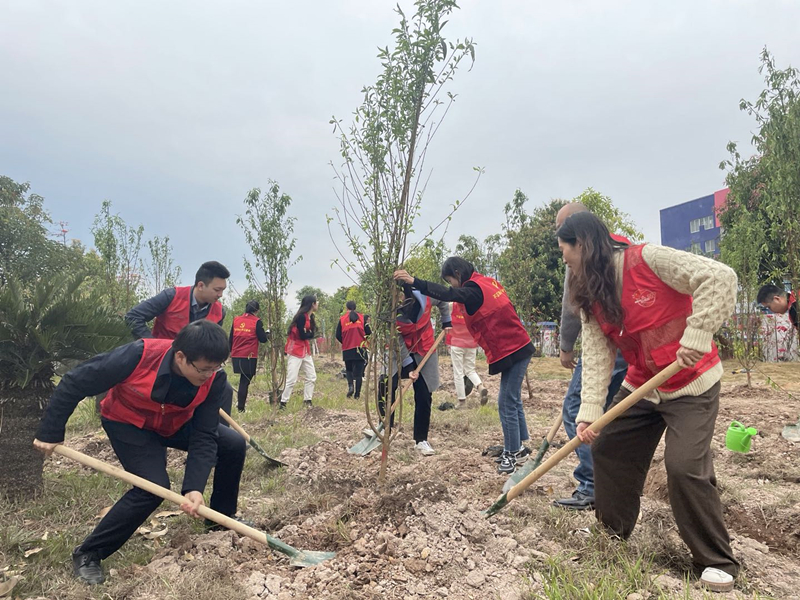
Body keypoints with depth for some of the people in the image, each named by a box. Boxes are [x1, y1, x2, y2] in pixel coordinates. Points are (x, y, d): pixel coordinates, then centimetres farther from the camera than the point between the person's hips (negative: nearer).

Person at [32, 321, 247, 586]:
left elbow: (204, 435, -22)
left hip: (176, 424, 4)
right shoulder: (138, 355, -38)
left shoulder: (214, 378, -27)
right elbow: (73, 383, -24)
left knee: (234, 444, -10)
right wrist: (50, 433, -16)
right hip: (127, 424, -4)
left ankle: (223, 516, 13)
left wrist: (194, 487, -32)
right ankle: (88, 553, 0)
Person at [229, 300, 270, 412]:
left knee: (243, 379, 22)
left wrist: (230, 352, 20)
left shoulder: (236, 319, 6)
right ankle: (241, 407, 4)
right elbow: (263, 339, -7)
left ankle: (240, 400, 20)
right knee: (245, 381, 2)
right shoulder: (256, 321, -8)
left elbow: (230, 338, 11)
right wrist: (267, 334, 14)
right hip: (249, 357, -4)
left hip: (236, 356, 5)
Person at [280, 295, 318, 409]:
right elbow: (302, 335, -21)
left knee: (311, 377, 10)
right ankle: (282, 403, 3)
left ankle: (307, 401, 18)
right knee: (292, 379, -8)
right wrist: (310, 334, -4)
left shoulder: (310, 317, 9)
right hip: (295, 351, -9)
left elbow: (310, 334, 2)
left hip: (305, 351, 9)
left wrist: (308, 333, -18)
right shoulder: (301, 316, -19)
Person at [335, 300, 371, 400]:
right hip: (360, 348, 0)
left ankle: (350, 385, -5)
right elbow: (368, 332, 1)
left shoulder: (342, 319, 1)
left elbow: (338, 335, 0)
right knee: (359, 371, 6)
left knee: (349, 369, 19)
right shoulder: (362, 317, 2)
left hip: (347, 349, 0)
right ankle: (357, 394, 4)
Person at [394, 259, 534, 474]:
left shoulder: (475, 289, -17)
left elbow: (448, 294, -35)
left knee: (507, 404, -3)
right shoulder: (488, 282, 11)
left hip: (511, 352, -10)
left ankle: (512, 454, 6)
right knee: (512, 400, 18)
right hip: (517, 348, 10)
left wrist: (415, 282, -41)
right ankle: (519, 446, 29)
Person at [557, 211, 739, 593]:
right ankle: (613, 529, 31)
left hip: (691, 385, -7)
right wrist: (590, 411, -17)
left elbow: (720, 278, -28)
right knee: (605, 447, 9)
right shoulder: (591, 297, -1)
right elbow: (597, 357, -7)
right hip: (640, 386, 7)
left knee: (685, 466, -17)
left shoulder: (647, 260, -22)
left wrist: (696, 336, -33)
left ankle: (718, 562, 7)